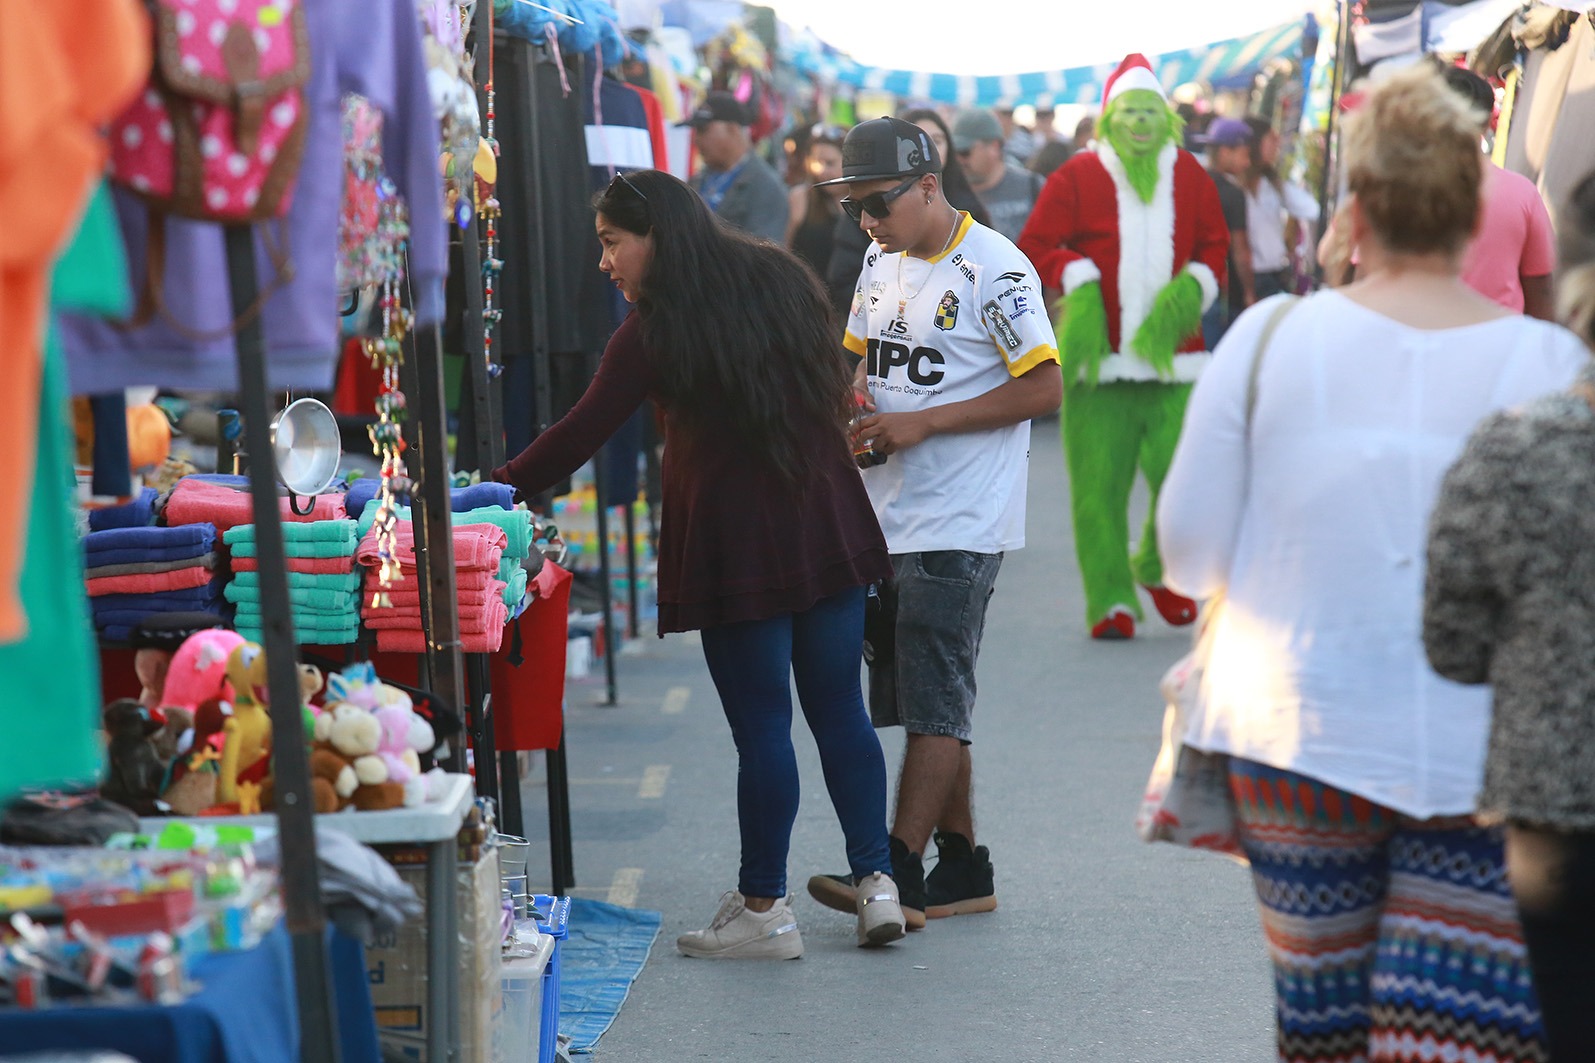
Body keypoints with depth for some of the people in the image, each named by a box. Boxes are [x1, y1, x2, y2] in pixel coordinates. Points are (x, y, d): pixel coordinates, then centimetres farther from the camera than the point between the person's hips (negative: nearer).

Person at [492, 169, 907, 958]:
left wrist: (492, 491, -1)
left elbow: (580, 437, -8)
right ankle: (875, 879, 9)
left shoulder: (658, 328, -9)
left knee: (760, 724, -1)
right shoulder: (780, 280, 10)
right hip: (829, 525, 6)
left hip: (736, 542, -6)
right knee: (839, 709, 11)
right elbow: (838, 397, 17)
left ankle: (764, 909, 6)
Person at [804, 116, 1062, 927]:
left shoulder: (992, 269, -12)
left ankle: (898, 874, -12)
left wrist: (923, 422, -18)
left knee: (934, 701, -10)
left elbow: (1043, 388, -15)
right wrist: (857, 393, 2)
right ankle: (963, 869, 19)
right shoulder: (883, 262, 13)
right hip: (886, 518, 8)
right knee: (922, 701, 11)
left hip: (960, 526, -8)